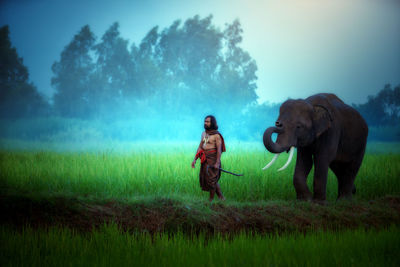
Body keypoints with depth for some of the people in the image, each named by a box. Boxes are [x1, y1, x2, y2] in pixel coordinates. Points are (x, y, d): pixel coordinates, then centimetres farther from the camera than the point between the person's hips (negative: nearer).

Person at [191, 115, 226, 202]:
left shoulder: (216, 135, -10)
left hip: (212, 160, -7)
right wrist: (195, 159, 7)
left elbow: (219, 149, -14)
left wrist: (217, 163, -21)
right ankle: (221, 197, 20)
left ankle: (211, 200, 6)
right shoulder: (204, 134, 13)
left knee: (211, 179, -4)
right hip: (205, 160, 7)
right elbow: (200, 147, 14)